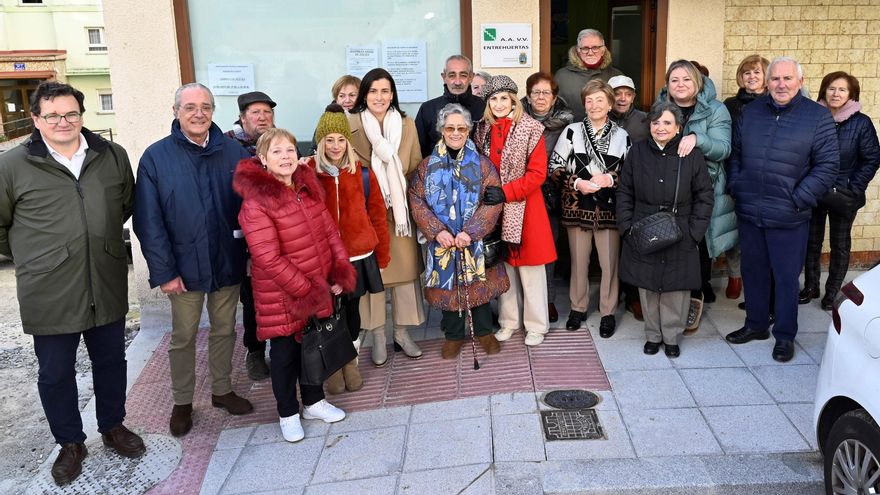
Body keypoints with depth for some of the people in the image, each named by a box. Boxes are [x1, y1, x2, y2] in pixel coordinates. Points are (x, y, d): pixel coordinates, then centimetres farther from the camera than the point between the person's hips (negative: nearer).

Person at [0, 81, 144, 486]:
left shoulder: (113, 156, 1)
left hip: (107, 288, 3)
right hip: (49, 294, -2)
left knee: (111, 361, 17)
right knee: (55, 373, 12)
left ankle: (113, 427, 39)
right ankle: (70, 443, 32)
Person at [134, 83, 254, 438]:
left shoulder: (234, 152, -2)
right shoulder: (156, 157, -7)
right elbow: (148, 221, -8)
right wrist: (163, 271, -12)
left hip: (228, 262, 2)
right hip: (184, 266, -2)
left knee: (224, 330, 16)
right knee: (183, 336, 12)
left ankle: (222, 390, 35)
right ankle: (182, 402, 30)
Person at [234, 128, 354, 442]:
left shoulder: (308, 187, 2)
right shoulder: (256, 202, -19)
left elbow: (330, 231, 6)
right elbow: (268, 258, -22)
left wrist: (341, 273, -4)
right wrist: (305, 289, -21)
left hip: (319, 290, 6)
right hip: (282, 297, -6)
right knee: (285, 353, 11)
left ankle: (314, 402, 40)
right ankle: (288, 414, 31)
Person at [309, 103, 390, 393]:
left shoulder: (362, 173, 0)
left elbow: (377, 215, 5)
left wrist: (382, 254, 5)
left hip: (358, 256, 1)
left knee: (352, 309, 14)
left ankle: (351, 362, 33)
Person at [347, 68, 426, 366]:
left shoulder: (407, 126, 6)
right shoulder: (351, 126, -4)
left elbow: (416, 170, 8)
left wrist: (401, 198, 1)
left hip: (401, 212, 3)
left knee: (406, 270, 5)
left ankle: (402, 333, 21)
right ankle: (378, 337, 16)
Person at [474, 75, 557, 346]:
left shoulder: (531, 129, -8)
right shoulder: (482, 129, 7)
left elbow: (538, 173, -11)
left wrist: (505, 192, -19)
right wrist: (485, 192, -1)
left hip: (524, 208, -4)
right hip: (494, 207, 4)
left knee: (530, 268, 3)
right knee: (502, 265, 11)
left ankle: (536, 325, 17)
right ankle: (509, 321, 26)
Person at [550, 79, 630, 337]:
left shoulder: (622, 136, 4)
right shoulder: (572, 131, 2)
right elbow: (554, 167, 0)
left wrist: (610, 179, -14)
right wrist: (576, 182, -14)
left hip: (609, 208, 0)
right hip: (577, 207, 0)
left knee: (610, 262, 4)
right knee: (578, 260, 10)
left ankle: (608, 312, 19)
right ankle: (578, 307, 27)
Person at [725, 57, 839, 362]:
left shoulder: (818, 116, -5)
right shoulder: (750, 112, 6)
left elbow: (828, 165, -6)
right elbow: (735, 154, 13)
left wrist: (798, 200, -11)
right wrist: (735, 187, 2)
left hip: (789, 219, -3)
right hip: (748, 213, 4)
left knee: (786, 277, 6)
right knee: (753, 273, 15)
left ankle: (785, 336, 22)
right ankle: (755, 325, 32)